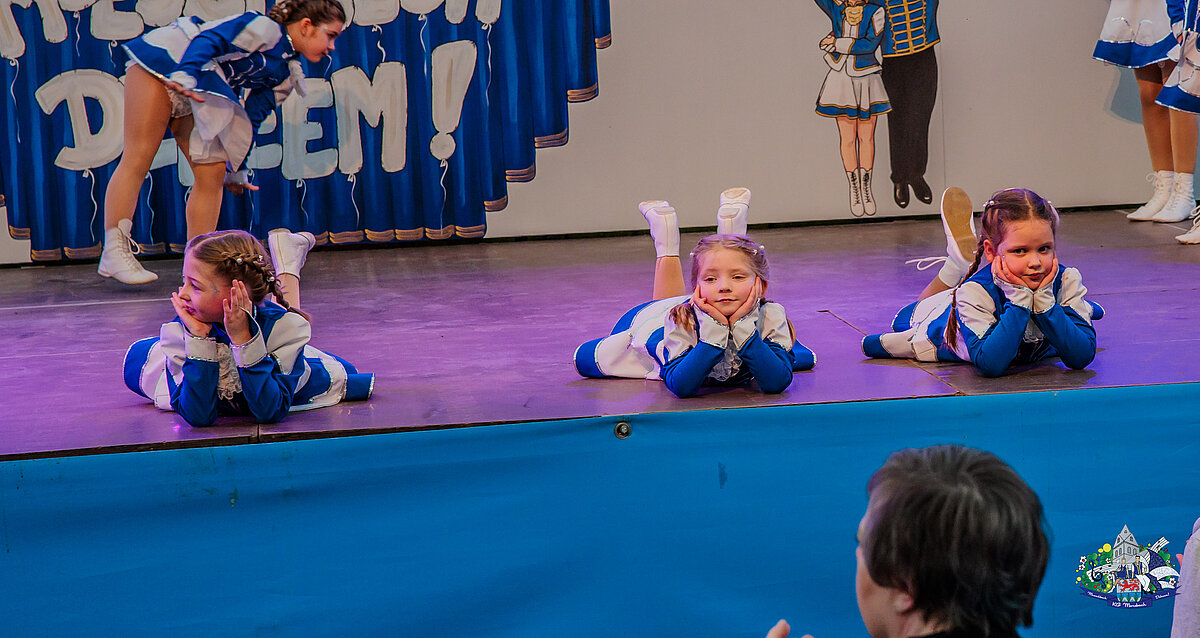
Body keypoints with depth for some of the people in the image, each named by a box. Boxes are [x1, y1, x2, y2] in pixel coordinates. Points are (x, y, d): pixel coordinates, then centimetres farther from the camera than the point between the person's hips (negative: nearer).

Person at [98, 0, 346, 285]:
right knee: (138, 158, -12)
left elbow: (251, 119, 15)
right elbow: (209, 39, -24)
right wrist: (186, 75, -39)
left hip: (197, 97, 9)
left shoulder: (285, 75, 11)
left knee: (213, 171, -2)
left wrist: (237, 170, 13)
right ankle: (113, 253, -14)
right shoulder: (265, 29, -14)